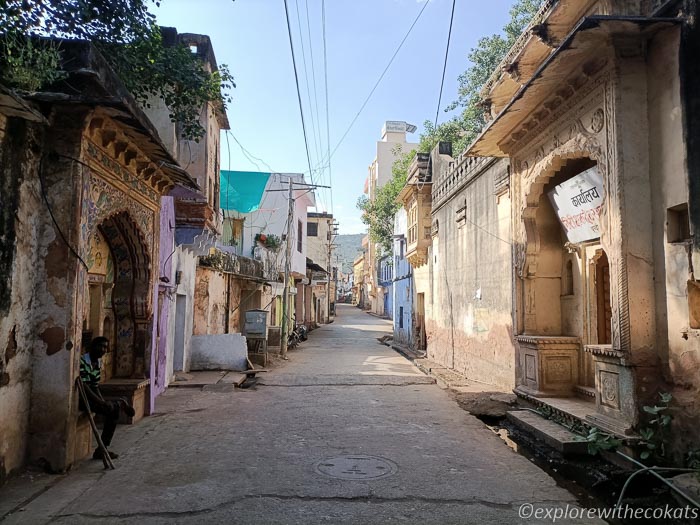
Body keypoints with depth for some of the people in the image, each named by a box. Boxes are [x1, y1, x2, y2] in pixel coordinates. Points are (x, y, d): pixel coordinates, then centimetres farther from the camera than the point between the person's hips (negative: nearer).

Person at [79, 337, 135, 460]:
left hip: (91, 398, 10)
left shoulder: (98, 364, 11)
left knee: (113, 411, 0)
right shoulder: (81, 361, -17)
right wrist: (102, 403, -26)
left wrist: (104, 402, -2)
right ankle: (121, 404, 6)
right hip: (80, 399, -10)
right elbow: (83, 386, -24)